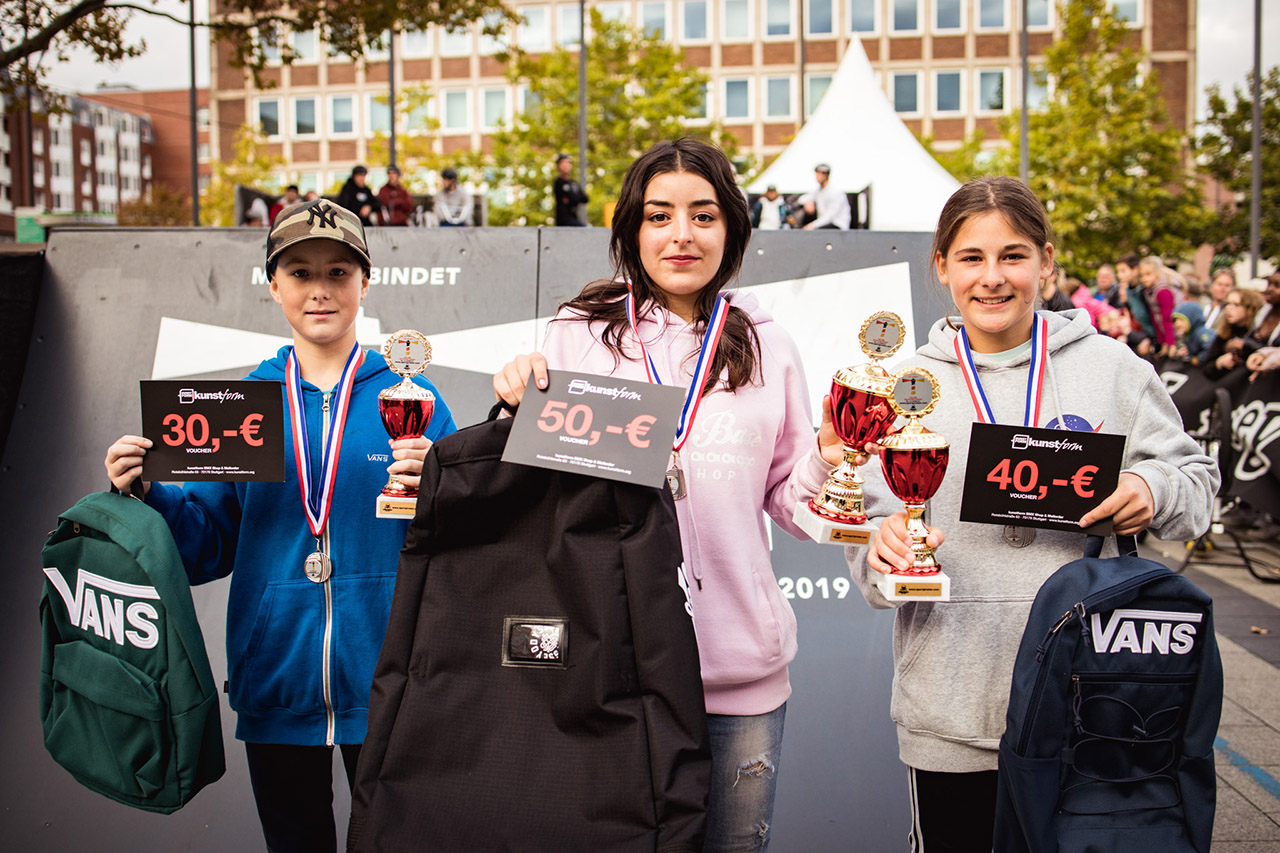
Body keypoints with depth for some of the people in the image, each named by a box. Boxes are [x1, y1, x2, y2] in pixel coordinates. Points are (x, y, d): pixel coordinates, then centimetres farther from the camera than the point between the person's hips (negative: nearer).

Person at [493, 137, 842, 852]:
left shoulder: (767, 345, 7)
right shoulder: (580, 333, 2)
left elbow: (789, 501, 10)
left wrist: (828, 464, -10)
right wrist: (521, 406, -12)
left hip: (740, 660, 2)